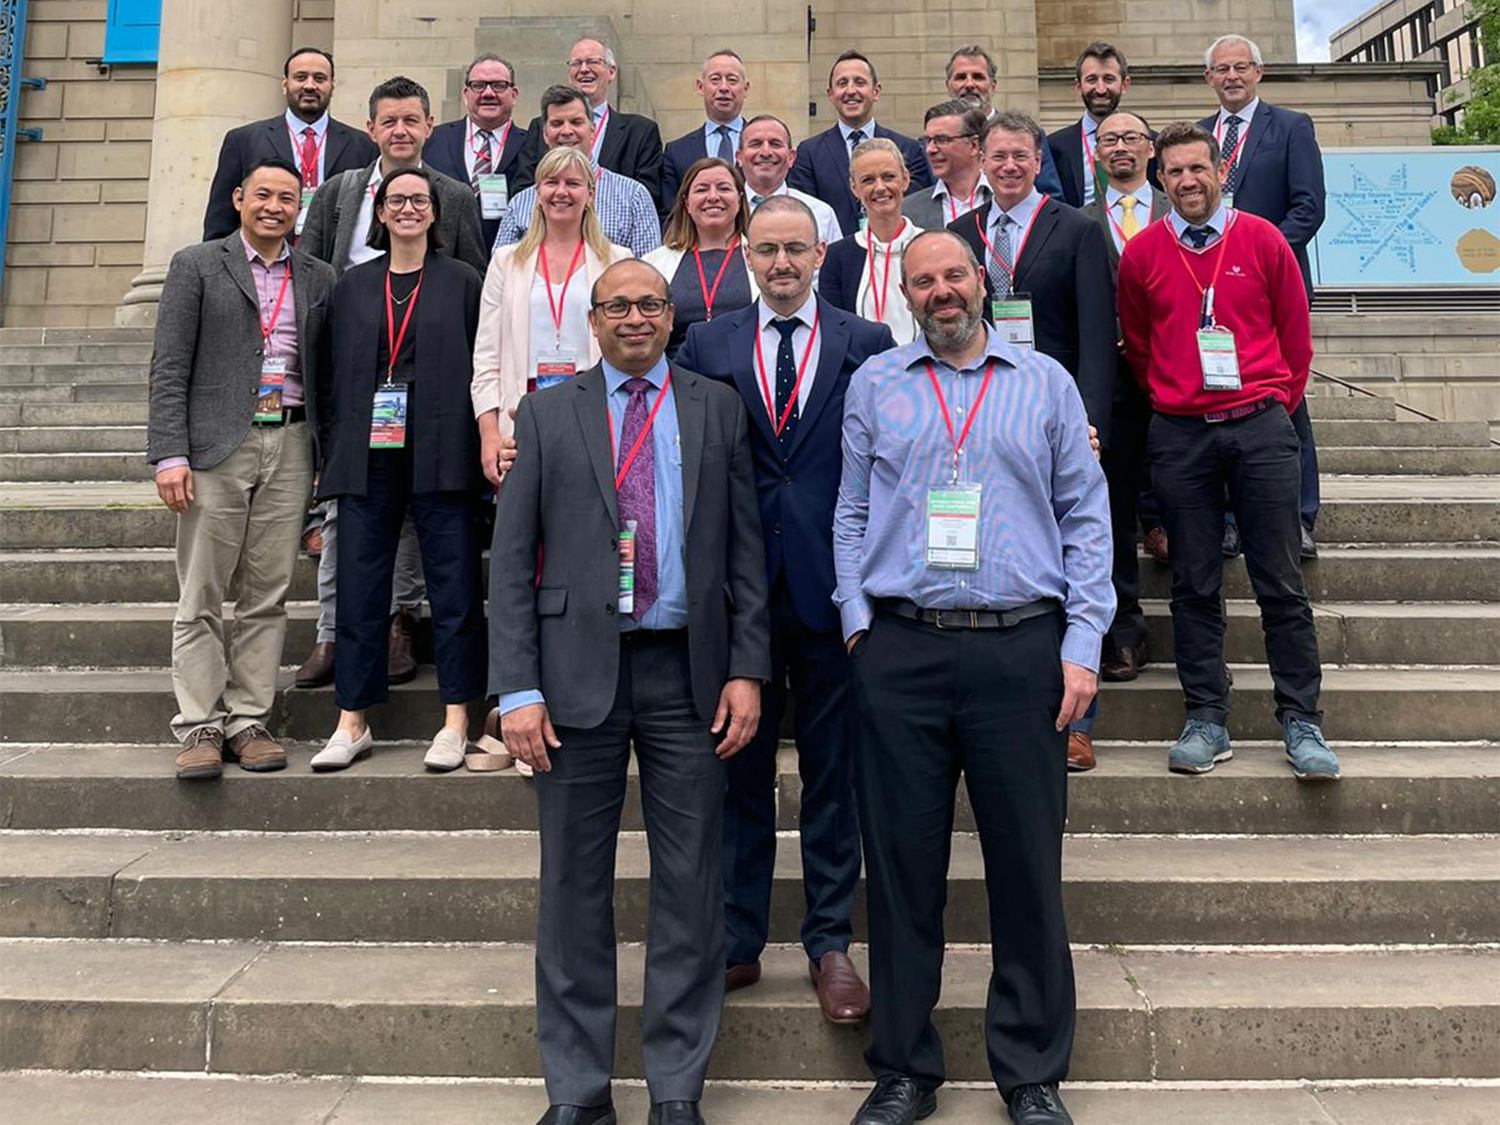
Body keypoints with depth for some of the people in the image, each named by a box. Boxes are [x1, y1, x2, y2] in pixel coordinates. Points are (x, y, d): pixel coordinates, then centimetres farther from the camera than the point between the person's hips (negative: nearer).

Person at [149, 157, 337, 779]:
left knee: (268, 594, 4)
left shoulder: (318, 279, 14)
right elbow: (169, 367, 0)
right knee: (201, 596, 0)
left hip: (290, 446, 3)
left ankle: (248, 721, 12)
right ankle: (199, 727, 7)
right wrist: (170, 454, -10)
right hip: (217, 446, -2)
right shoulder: (195, 265, 6)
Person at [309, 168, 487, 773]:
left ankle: (455, 722, 8)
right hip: (368, 455, 3)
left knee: (453, 583, -1)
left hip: (440, 454, -2)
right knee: (360, 584, 4)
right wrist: (332, 455, 8)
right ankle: (352, 723, 14)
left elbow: (480, 365, 4)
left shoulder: (461, 281, 7)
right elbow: (336, 372, 14)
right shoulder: (353, 285, 15)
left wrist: (483, 447, -4)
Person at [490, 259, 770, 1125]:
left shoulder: (717, 409, 10)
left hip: (688, 672, 0)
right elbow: (512, 560, 2)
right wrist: (518, 688, -6)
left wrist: (746, 670, -3)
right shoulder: (547, 414, 8)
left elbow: (746, 549, 6)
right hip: (579, 672, 0)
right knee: (575, 888, 7)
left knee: (691, 887, 6)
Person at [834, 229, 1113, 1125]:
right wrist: (858, 622, -1)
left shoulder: (1046, 381, 11)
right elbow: (850, 515, 11)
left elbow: (1087, 517, 7)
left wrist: (1083, 644, -2)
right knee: (902, 863, 6)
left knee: (1028, 865, 4)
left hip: (1022, 648, 0)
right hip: (901, 652, 1)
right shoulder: (873, 385, 13)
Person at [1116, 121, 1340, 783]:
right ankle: (1206, 720, 14)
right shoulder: (1141, 253, 4)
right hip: (1179, 435, 1)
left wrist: (1277, 406, 9)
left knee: (1280, 582, 1)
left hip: (1260, 428, 0)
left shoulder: (1262, 240, 4)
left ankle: (1301, 722, 11)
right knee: (1194, 584, 4)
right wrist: (1171, 400, 12)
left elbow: (1294, 332, 11)